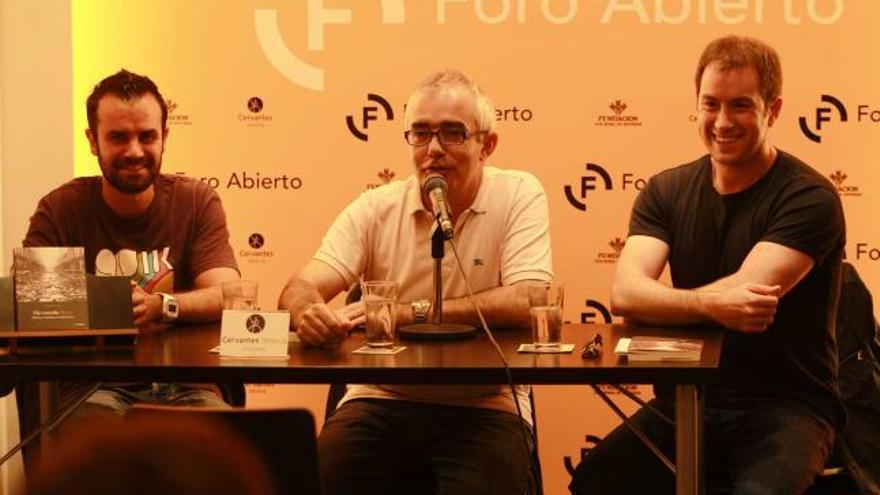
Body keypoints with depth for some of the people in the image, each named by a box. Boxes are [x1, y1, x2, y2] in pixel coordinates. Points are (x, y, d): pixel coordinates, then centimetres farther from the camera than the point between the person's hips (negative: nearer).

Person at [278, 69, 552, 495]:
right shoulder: (376, 208, 5)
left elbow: (526, 303, -14)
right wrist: (309, 312, -30)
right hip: (381, 399, 2)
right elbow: (300, 288, -4)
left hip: (481, 406, -1)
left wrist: (410, 312, -18)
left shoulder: (519, 195, -1)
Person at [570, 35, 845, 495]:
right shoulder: (667, 192, 5)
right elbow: (623, 295, -11)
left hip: (786, 407, -3)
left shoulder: (809, 197, -8)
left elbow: (747, 293, -20)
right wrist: (709, 304, -29)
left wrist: (660, 303, -7)